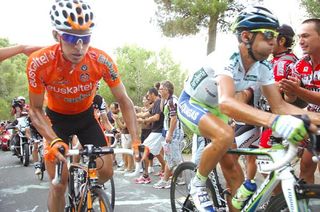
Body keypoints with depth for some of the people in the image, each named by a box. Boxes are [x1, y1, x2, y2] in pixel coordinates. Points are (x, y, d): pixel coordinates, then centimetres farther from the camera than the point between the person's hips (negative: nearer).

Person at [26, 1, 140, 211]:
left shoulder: (102, 61, -28)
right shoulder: (39, 63, -31)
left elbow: (124, 101, -19)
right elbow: (35, 110, -20)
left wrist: (136, 140, -29)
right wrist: (54, 141, -36)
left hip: (86, 117, 2)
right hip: (56, 118, -1)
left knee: (106, 171, -4)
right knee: (59, 184, -8)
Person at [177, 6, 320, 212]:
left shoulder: (263, 68, -13)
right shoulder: (226, 58, -36)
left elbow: (280, 105, -12)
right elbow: (226, 103, -53)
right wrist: (275, 121, -66)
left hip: (213, 108, 7)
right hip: (191, 103, -6)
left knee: (234, 175, -1)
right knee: (225, 135, -35)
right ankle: (198, 184, -11)